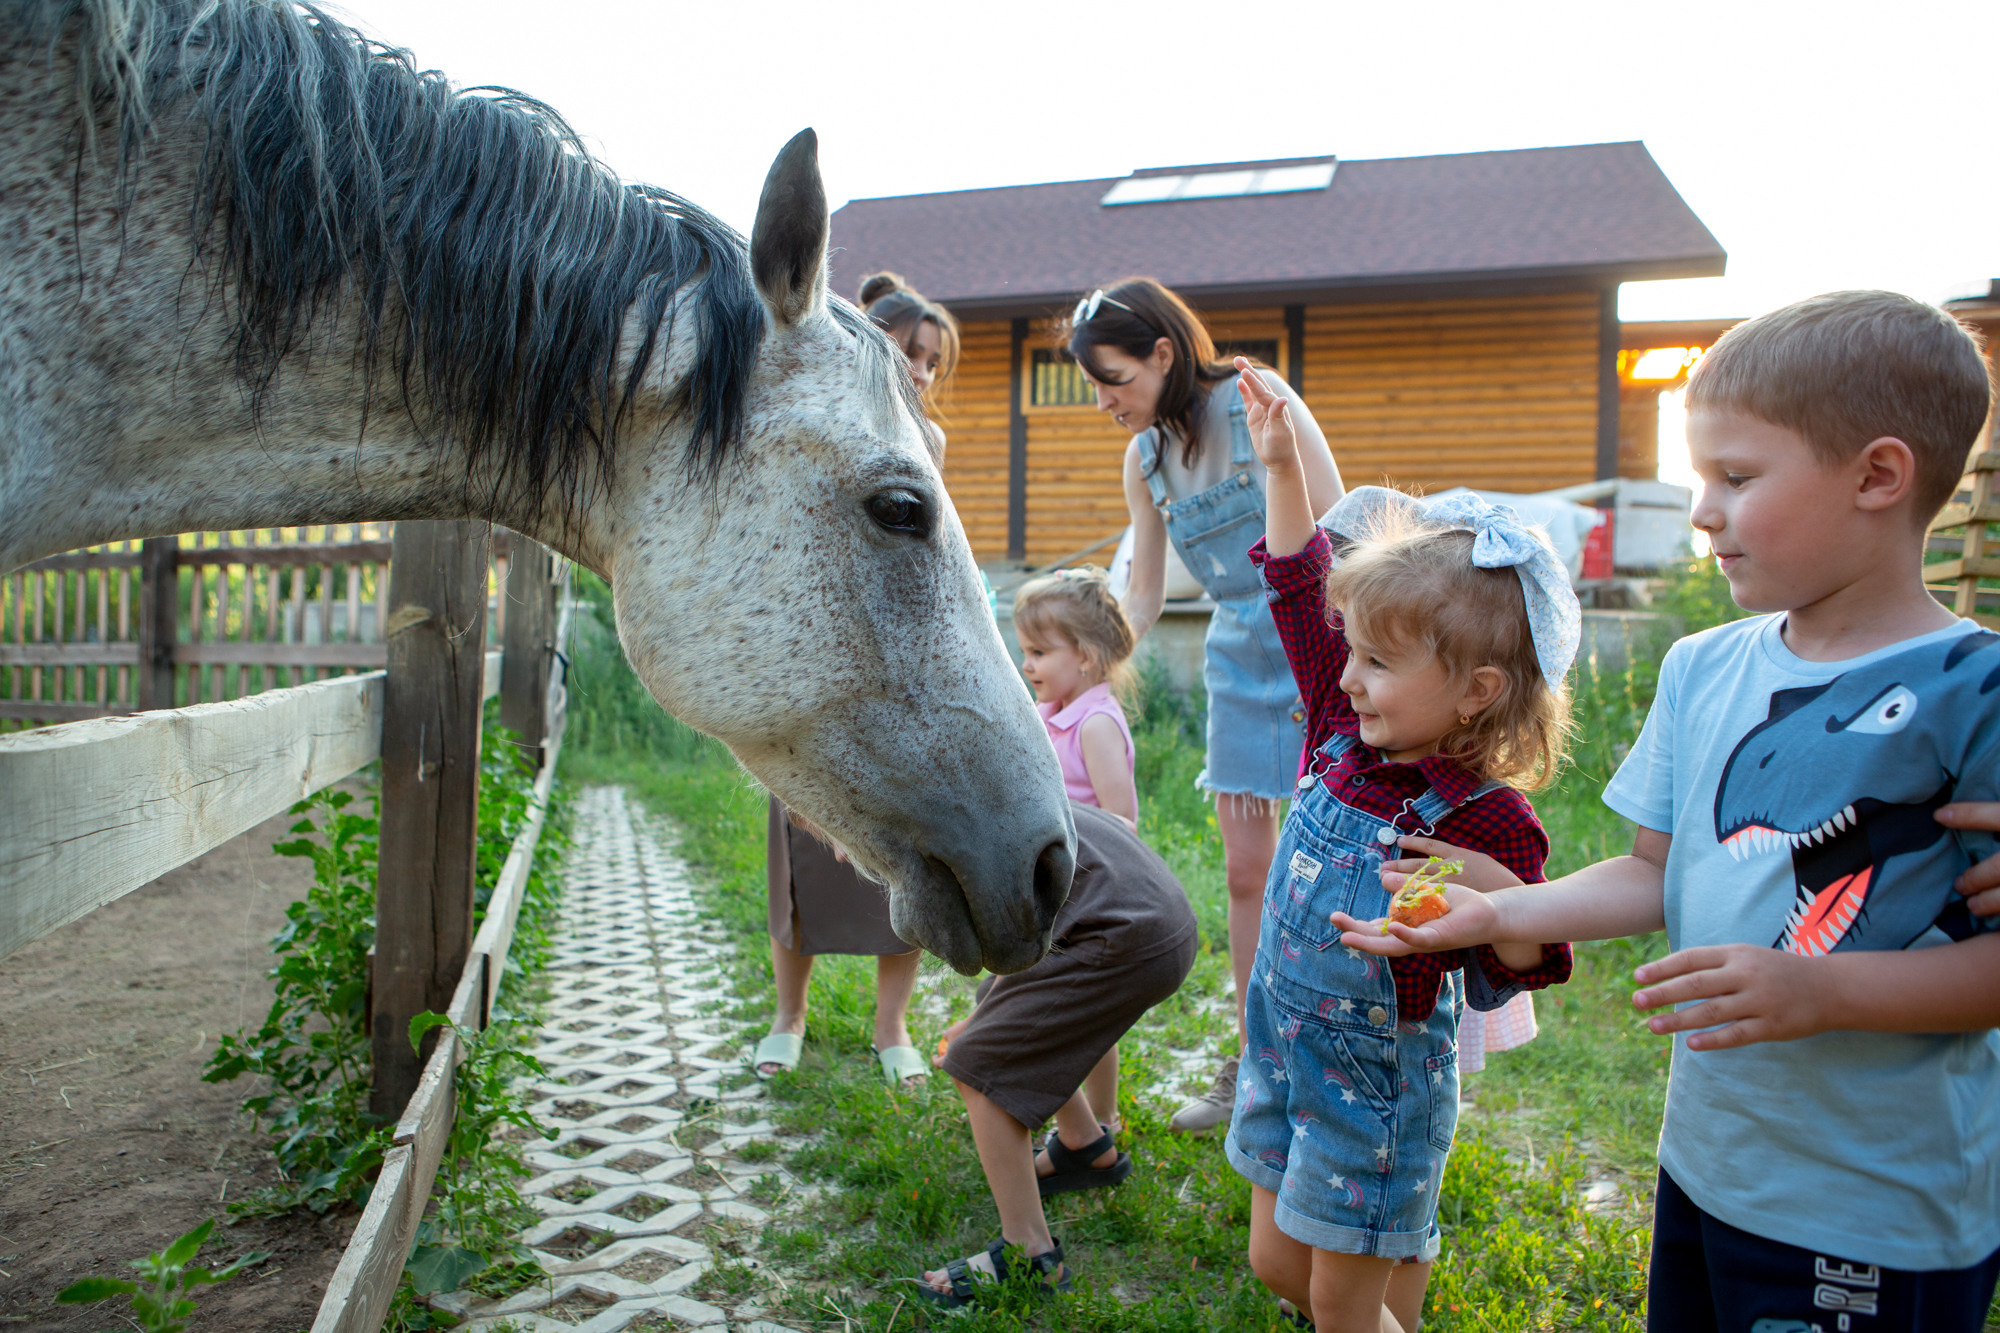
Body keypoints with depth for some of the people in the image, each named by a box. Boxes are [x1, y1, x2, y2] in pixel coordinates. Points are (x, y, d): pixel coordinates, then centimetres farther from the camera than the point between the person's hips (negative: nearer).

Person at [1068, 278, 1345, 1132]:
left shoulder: (1256, 400, -12)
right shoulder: (1145, 459, 5)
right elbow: (1143, 596, 11)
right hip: (1240, 660, 6)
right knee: (1246, 869, 7)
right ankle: (1253, 1066, 19)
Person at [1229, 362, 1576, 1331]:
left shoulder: (1484, 821, -22)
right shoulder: (1344, 735, -5)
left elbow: (1514, 972, -14)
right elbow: (1300, 595, 3)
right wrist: (1282, 468, 2)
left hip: (1379, 1079, -6)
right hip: (1285, 1051, 6)